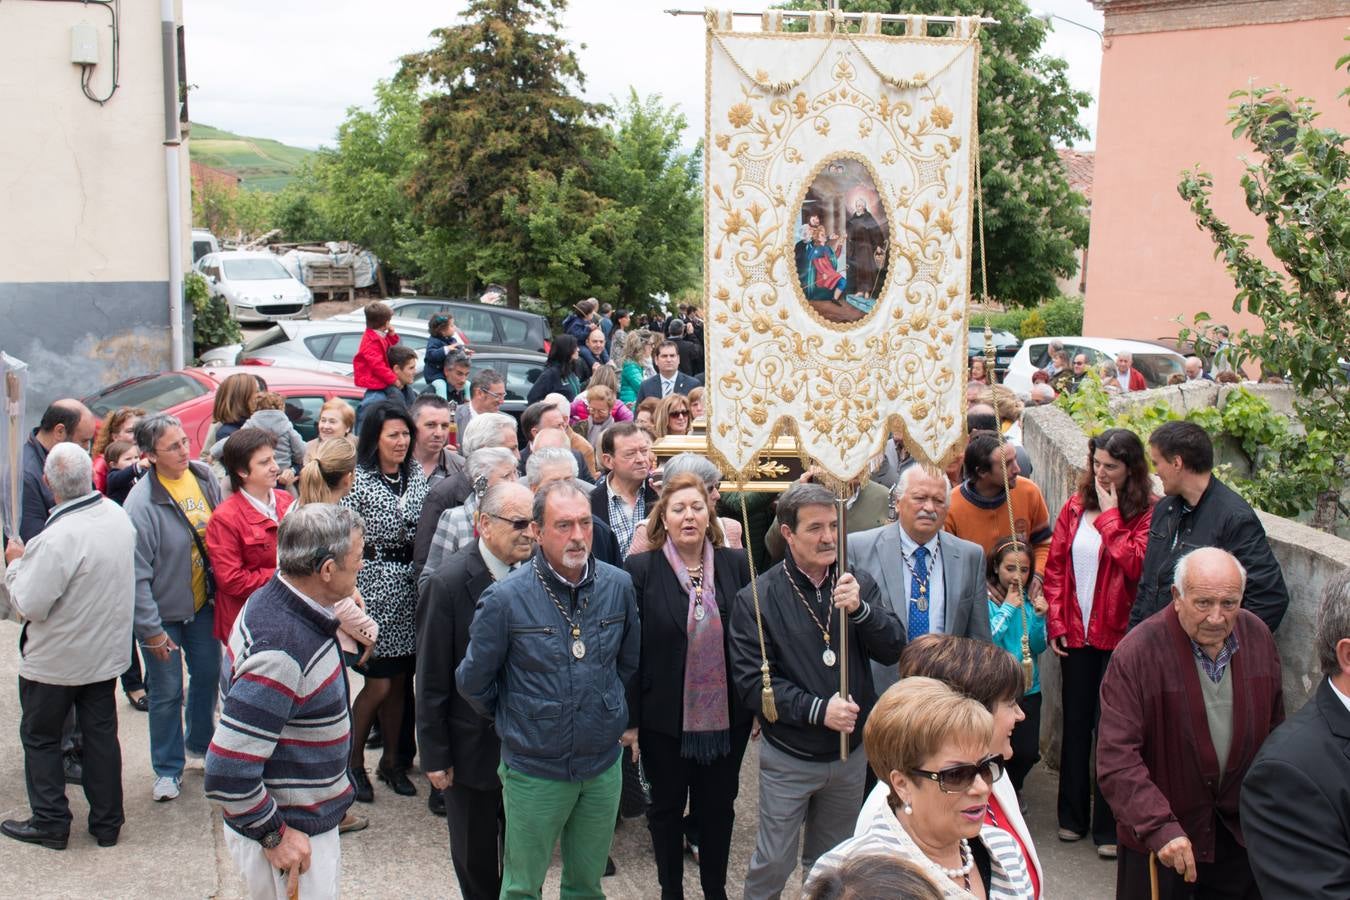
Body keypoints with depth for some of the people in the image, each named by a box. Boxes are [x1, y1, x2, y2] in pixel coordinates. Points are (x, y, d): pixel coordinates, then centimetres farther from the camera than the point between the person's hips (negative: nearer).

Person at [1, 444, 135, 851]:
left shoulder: (57, 538, -29)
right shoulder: (118, 515, -6)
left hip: (55, 660, -6)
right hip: (106, 650, 6)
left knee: (40, 737, 13)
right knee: (101, 733, 15)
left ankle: (50, 823, 21)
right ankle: (107, 822, 23)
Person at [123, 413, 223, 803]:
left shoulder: (204, 476, -8)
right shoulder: (142, 503, -25)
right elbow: (137, 575, -20)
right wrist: (151, 630, -16)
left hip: (203, 603, 5)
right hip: (163, 613, -5)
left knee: (208, 675, 19)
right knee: (167, 692, 7)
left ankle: (199, 742, 43)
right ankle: (168, 769, 25)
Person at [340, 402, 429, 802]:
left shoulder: (417, 476, 9)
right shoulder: (357, 480, -7)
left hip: (410, 589, 5)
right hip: (374, 589, -5)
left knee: (399, 681, 12)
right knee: (378, 684, -4)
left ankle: (391, 761, 26)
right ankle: (353, 762, 15)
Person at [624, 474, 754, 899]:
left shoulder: (736, 564, -2)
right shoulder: (640, 569, -9)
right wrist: (629, 718, -10)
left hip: (727, 715, 2)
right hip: (665, 717, -2)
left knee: (718, 806, 16)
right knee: (667, 806, 15)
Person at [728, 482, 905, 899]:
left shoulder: (858, 584, -2)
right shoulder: (757, 599, -12)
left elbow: (893, 650, -8)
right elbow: (753, 683, -14)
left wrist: (860, 610, -25)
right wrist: (818, 709, -23)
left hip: (850, 753, 3)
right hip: (788, 758, -3)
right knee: (773, 863, 6)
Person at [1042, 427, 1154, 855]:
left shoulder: (1146, 513, -8)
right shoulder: (1076, 507, 6)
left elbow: (1134, 563, -23)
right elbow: (1055, 566, 8)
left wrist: (1109, 515, -16)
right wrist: (1055, 622, 2)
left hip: (1117, 636, -4)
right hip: (1075, 634, 5)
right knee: (1075, 723, 13)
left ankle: (1108, 825, 13)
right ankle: (1073, 815, 27)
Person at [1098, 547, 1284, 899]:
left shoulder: (1258, 637, -4)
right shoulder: (1137, 653, -21)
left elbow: (1274, 728, 11)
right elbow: (1116, 758, -25)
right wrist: (1159, 827, -33)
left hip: (1241, 831, 5)